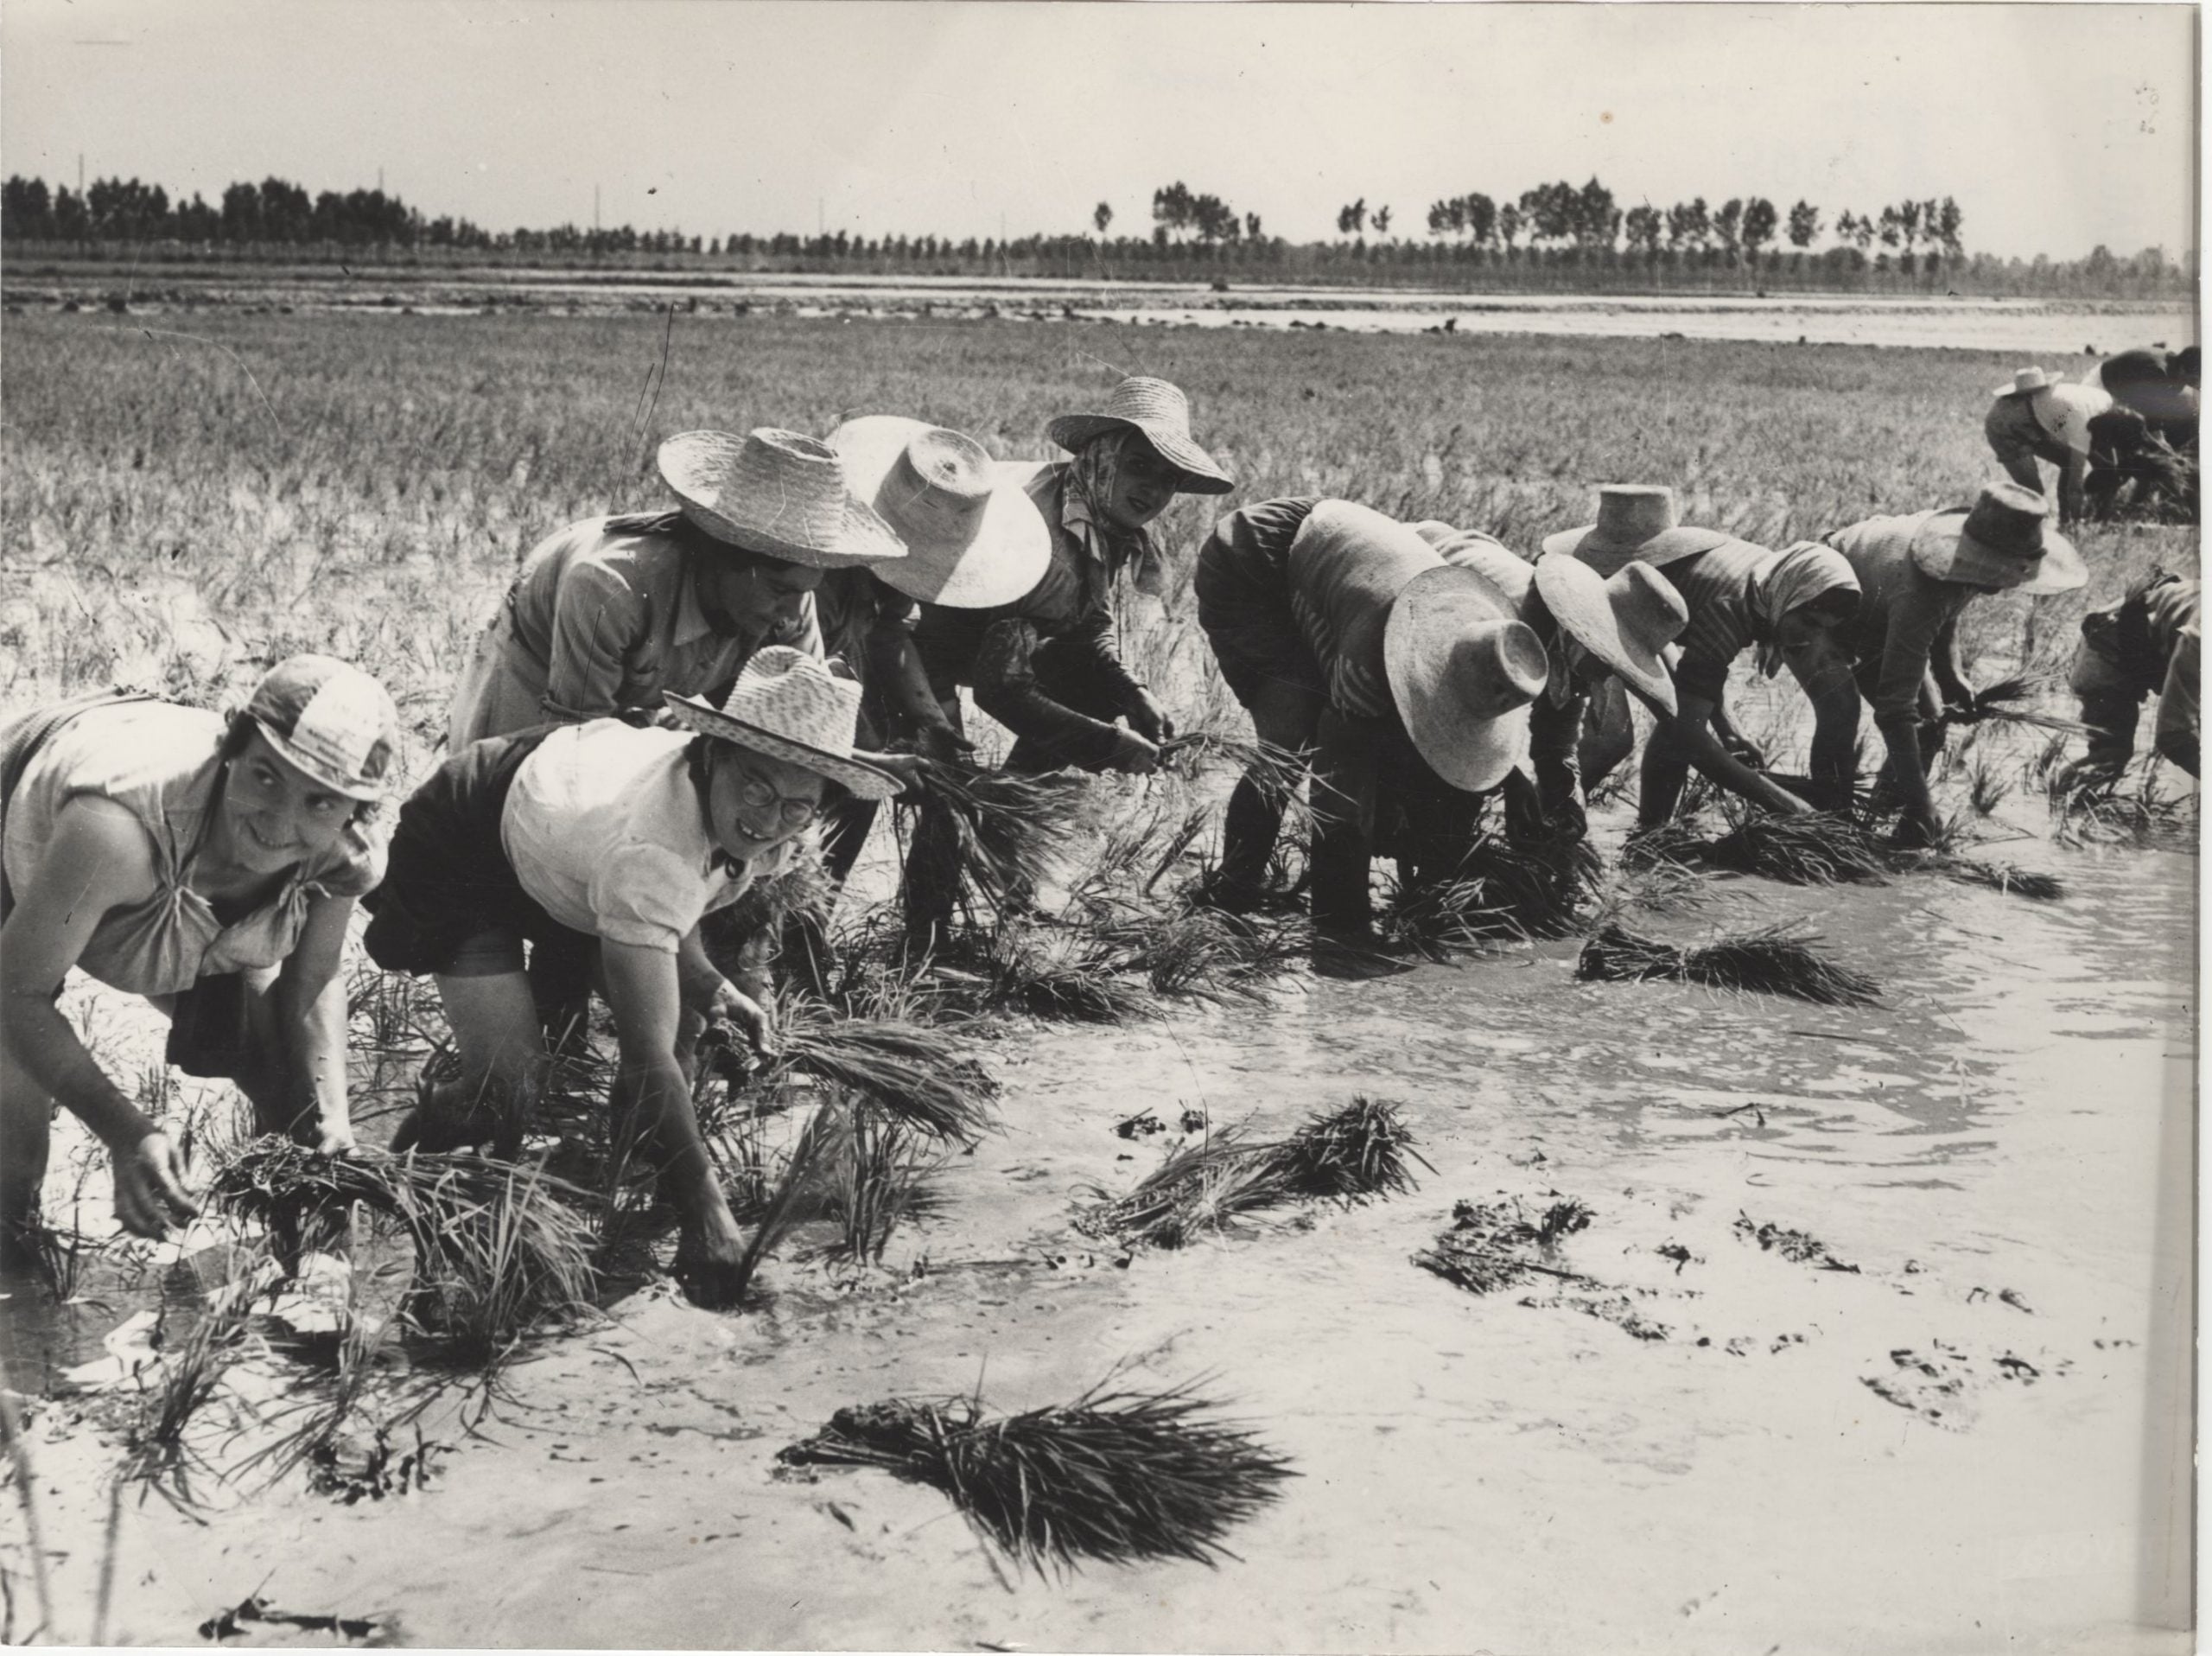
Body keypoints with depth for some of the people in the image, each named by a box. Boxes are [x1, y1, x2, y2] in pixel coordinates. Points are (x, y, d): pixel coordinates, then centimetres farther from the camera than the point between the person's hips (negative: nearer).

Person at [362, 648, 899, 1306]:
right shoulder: (648, 851, -46)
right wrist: (709, 1217, -49)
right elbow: (646, 1061, -47)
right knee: (511, 1081, -20)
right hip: (458, 851, -7)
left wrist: (711, 988, -17)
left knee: (677, 1017, -6)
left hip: (563, 847, 7)